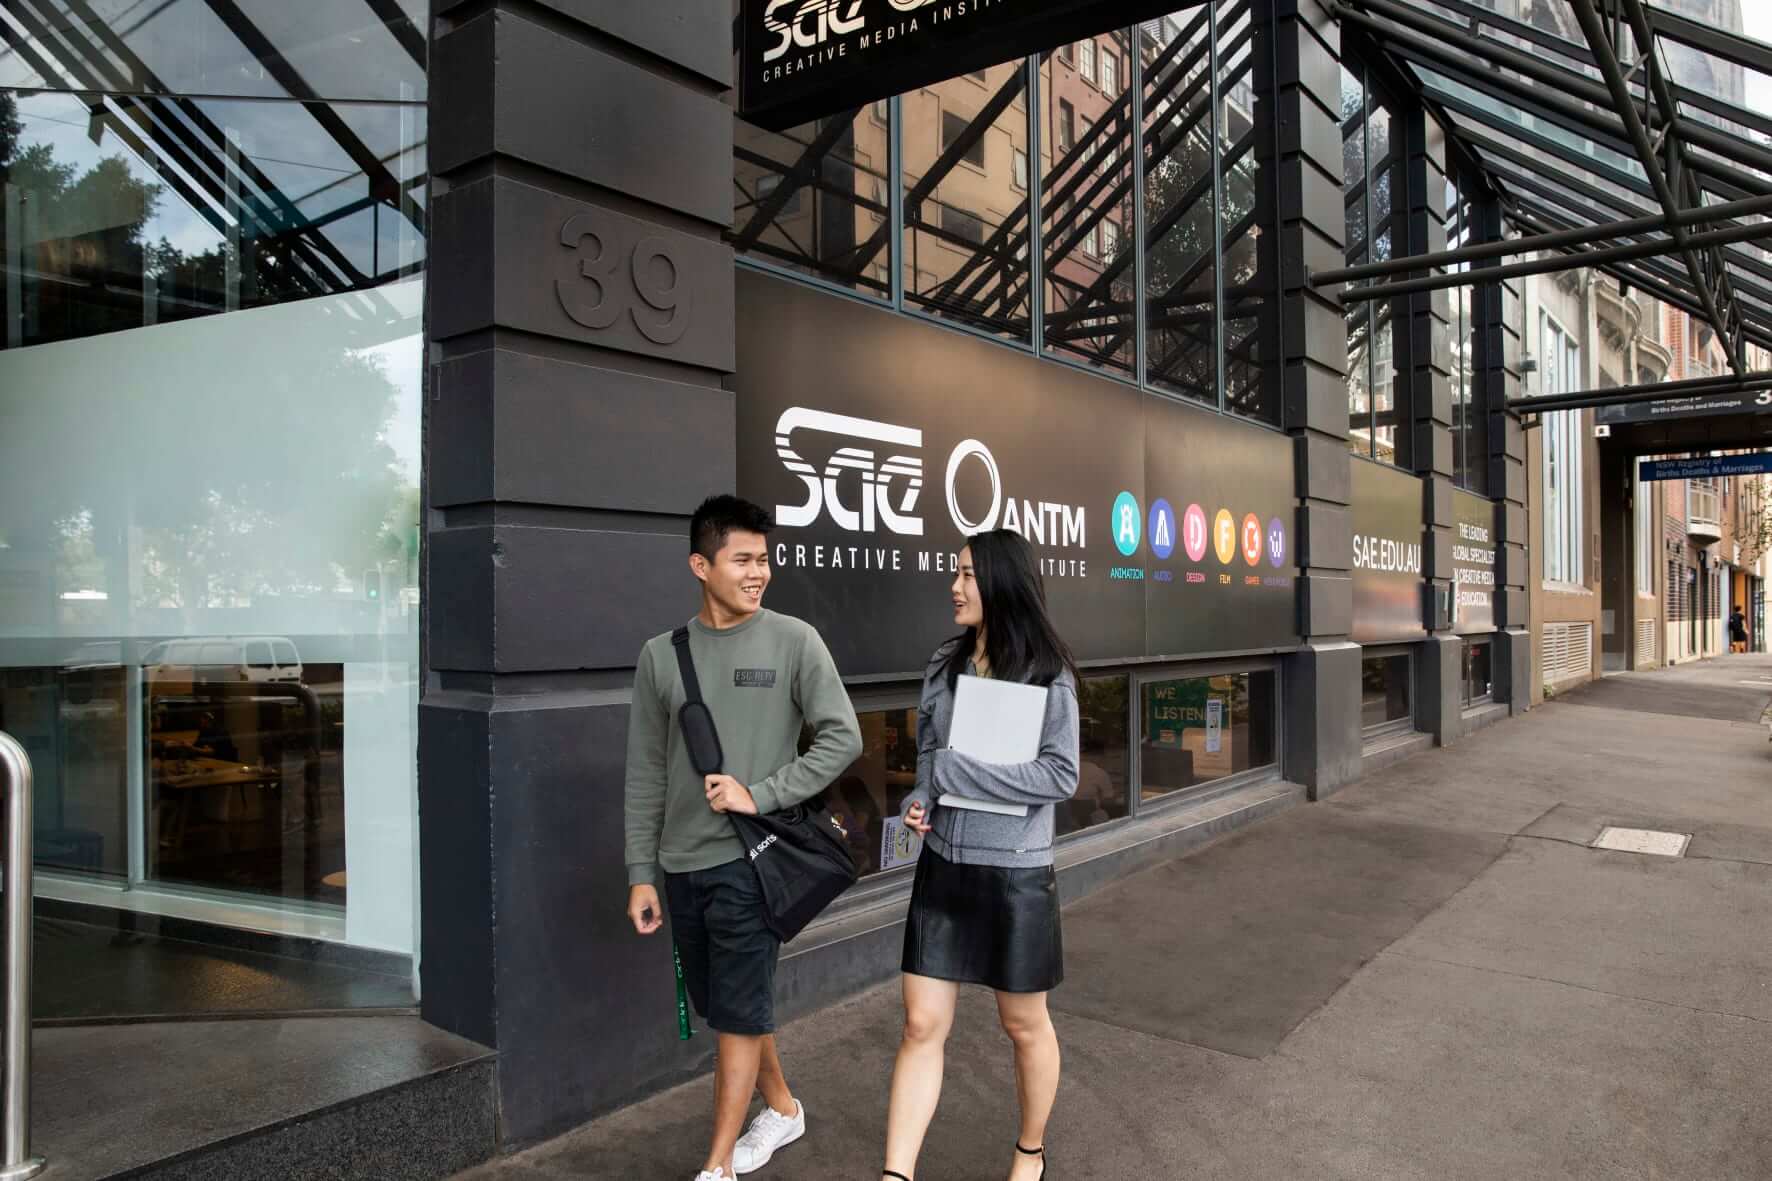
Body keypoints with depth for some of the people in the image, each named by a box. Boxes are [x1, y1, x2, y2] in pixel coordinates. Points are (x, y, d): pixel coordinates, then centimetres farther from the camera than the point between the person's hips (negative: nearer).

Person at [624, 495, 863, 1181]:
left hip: (752, 858, -4)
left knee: (738, 1013, 1)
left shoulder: (794, 642, -5)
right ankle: (782, 1108, 39)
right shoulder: (661, 655, 3)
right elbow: (646, 773, 6)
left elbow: (843, 738, -7)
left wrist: (760, 795, -15)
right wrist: (642, 873, 5)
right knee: (725, 1008, 16)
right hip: (683, 864, 4)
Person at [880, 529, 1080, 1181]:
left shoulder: (1047, 673, -11)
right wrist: (920, 798, -9)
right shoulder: (944, 664, 3)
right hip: (942, 867, 4)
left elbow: (1061, 776, -16)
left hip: (1014, 871, -4)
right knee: (922, 1025, 4)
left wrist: (953, 770, -18)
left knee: (1024, 1024, 15)